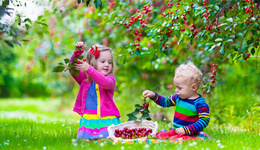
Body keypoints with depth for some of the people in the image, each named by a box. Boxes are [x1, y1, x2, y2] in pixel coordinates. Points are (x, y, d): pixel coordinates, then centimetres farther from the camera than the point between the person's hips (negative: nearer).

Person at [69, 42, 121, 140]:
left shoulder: (110, 79, 2)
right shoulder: (84, 78, 12)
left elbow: (105, 83, -20)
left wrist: (89, 69, -30)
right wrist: (76, 53, -14)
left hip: (106, 120, -2)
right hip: (88, 120, 2)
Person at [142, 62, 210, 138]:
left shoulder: (200, 103, -12)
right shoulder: (178, 97, 11)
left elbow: (204, 121, -17)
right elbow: (165, 102, 28)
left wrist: (185, 130, -23)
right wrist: (153, 95, 12)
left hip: (189, 135, -6)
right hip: (174, 131, 7)